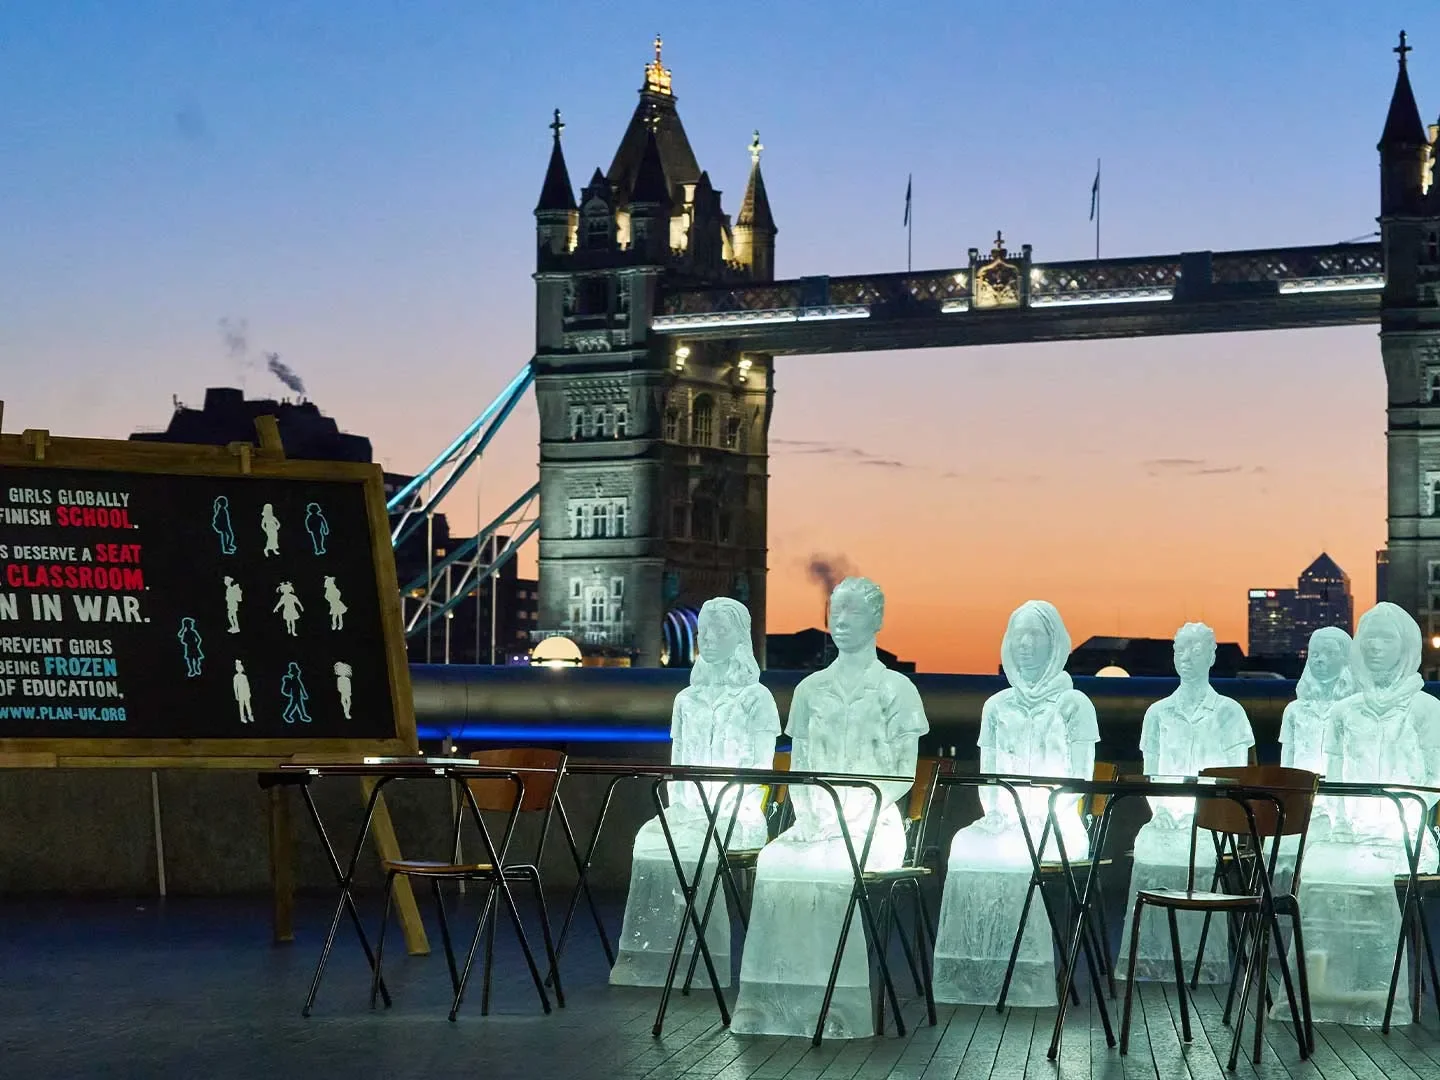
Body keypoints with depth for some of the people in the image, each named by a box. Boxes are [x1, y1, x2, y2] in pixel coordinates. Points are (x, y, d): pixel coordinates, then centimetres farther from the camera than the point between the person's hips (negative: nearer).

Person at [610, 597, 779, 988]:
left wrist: (714, 812, -16)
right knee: (649, 837, -29)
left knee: (689, 845, -34)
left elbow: (761, 769, -4)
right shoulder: (687, 699, 20)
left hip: (736, 816, -4)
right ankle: (643, 962, -31)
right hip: (689, 812, 4)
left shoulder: (756, 697, 4)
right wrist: (677, 805, -4)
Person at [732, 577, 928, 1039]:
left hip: (874, 824, -3)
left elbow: (903, 775, -1)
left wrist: (853, 816, -14)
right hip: (817, 820, 4)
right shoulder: (810, 688, 19)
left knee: (829, 868, -35)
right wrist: (805, 814, -4)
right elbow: (797, 768, 16)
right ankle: (767, 999, -29)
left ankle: (836, 1003, -30)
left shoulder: (896, 689, 6)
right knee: (772, 861, -29)